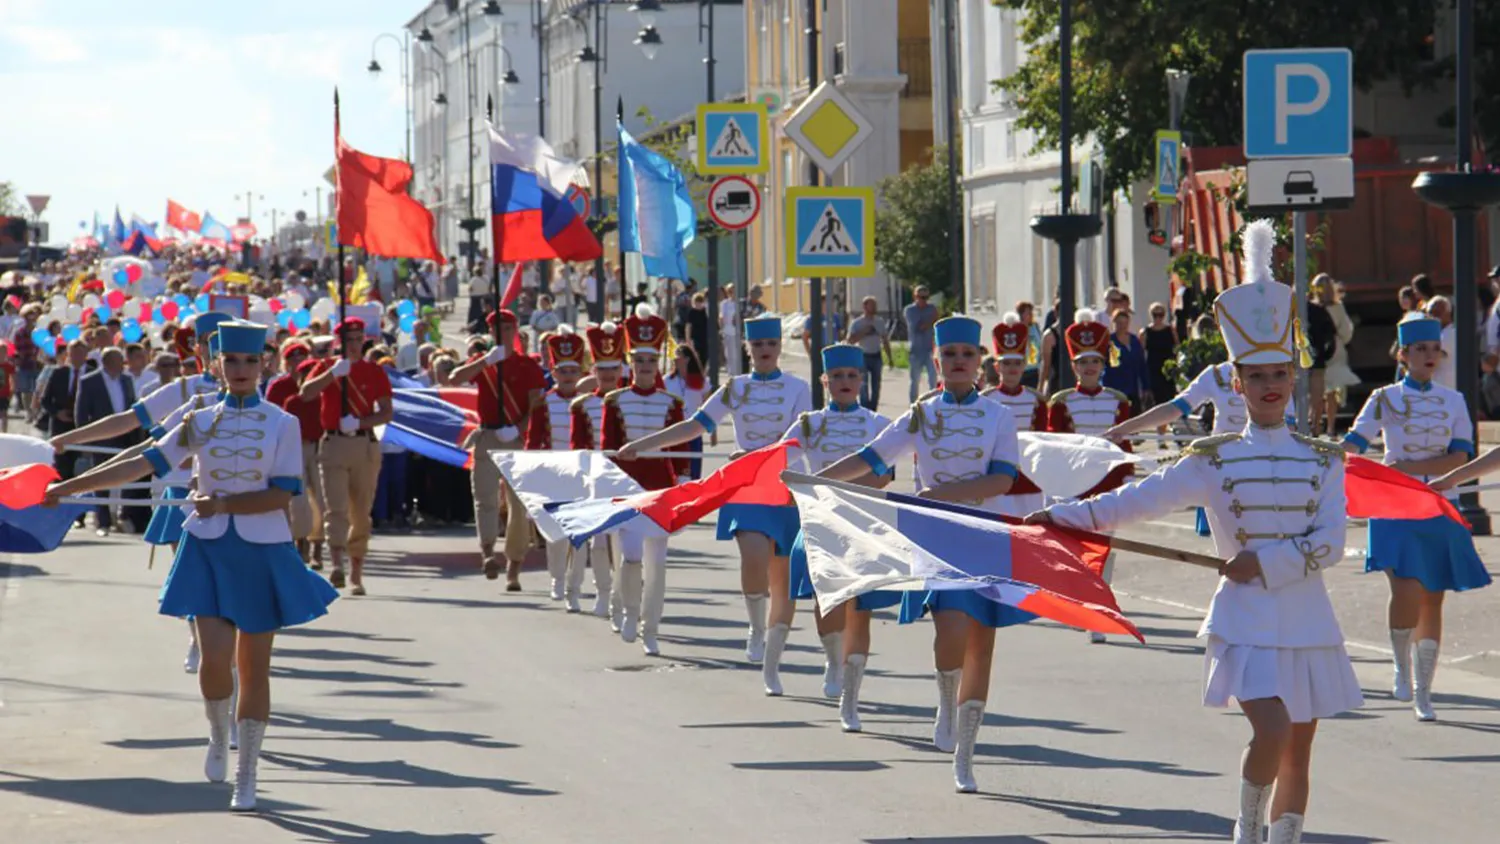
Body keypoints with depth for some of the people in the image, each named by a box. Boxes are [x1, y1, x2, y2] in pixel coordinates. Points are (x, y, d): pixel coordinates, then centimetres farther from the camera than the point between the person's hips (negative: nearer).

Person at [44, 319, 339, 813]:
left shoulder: (282, 424, -1)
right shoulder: (200, 423, 5)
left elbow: (282, 494, -8)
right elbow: (143, 464, 1)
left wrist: (222, 503, -16)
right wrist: (67, 488, -2)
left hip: (261, 554, -1)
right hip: (208, 550, 1)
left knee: (254, 667, 3)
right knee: (215, 659, -13)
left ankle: (246, 776, 14)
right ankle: (218, 736, 18)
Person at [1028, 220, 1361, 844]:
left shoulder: (1322, 460, 5)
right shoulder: (1214, 461, 1)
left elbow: (1331, 542, -4)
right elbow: (1139, 500, 0)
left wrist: (1266, 563, -15)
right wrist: (1061, 516, -6)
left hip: (1308, 620, 3)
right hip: (1246, 620, -3)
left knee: (1298, 753, 6)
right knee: (1271, 732, -19)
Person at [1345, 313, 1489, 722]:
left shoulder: (1453, 401, 7)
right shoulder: (1385, 399, 2)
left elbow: (1461, 457, -5)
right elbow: (1353, 443, -8)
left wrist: (1411, 466, -17)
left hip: (1441, 510, 3)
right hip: (1397, 510, -3)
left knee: (1433, 600, 4)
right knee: (1407, 592, -19)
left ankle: (1422, 693, 14)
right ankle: (1402, 668, 6)